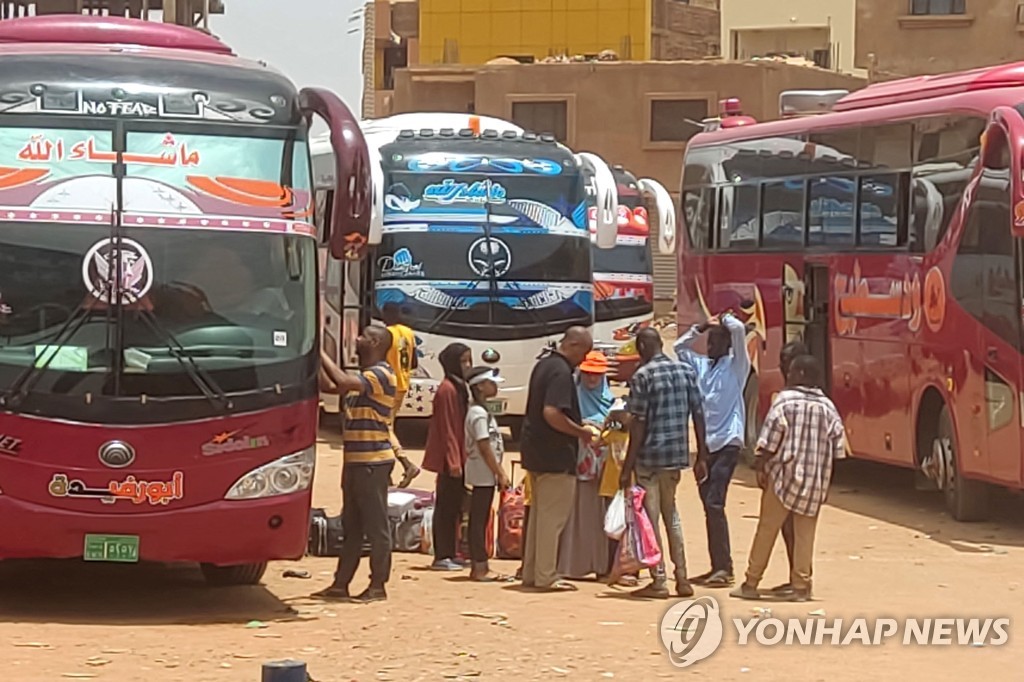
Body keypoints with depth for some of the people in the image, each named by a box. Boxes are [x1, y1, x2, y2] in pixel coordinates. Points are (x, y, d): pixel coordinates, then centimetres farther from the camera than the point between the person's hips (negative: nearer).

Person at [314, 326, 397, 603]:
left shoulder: (381, 375, -13)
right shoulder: (364, 376, 19)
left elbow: (342, 381, -27)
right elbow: (330, 385, 17)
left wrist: (320, 352, -16)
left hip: (373, 462, -10)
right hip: (355, 461, 10)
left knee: (376, 526, -3)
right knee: (351, 526, 12)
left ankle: (377, 586, 1)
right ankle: (341, 584, 15)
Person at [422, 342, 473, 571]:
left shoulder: (459, 387, 17)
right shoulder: (447, 389, -14)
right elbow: (447, 429, -17)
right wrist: (453, 461, -20)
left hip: (457, 457, 10)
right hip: (449, 459, -10)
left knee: (454, 508, 12)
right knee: (446, 507, -6)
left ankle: (449, 554, 17)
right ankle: (442, 557, -3)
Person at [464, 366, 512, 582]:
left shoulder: (482, 412, 16)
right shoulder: (479, 414, -15)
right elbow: (484, 447, -19)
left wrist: (499, 472, 18)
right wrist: (500, 473, -17)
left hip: (486, 475, 10)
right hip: (483, 474, -10)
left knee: (480, 519, 11)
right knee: (479, 519, -6)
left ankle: (480, 567, 14)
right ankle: (480, 568, -5)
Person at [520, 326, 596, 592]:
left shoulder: (543, 364, 13)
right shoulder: (561, 372, -18)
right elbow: (552, 414, -27)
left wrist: (577, 424, 17)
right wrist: (581, 432, -15)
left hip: (534, 452, 10)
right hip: (556, 456, -10)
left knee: (538, 514, 15)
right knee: (553, 517, -4)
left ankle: (531, 573, 20)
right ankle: (546, 577, -1)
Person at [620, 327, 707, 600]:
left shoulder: (642, 376, -11)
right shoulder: (686, 371, 6)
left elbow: (639, 423, -13)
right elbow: (698, 415, 6)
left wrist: (627, 467, -10)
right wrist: (701, 457, 12)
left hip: (649, 456, -6)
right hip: (677, 454, 6)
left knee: (650, 516, 2)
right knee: (671, 514, 18)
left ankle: (659, 581, 1)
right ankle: (682, 579, 16)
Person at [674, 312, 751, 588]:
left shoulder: (736, 365, -1)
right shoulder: (701, 365, 16)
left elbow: (739, 329, -14)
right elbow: (680, 347, 28)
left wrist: (724, 319, 5)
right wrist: (700, 327, 19)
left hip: (727, 443, -7)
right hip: (705, 443, 7)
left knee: (714, 503, -15)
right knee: (709, 505, 8)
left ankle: (724, 568, -14)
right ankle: (717, 566, 13)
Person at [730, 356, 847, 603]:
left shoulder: (785, 399, -7)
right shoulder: (828, 407, 5)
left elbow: (770, 438, -11)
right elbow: (838, 444, 5)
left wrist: (761, 467, -3)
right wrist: (825, 478, 13)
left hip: (784, 473, -3)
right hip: (815, 480, 3)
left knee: (767, 529, 3)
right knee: (805, 533, 7)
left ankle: (751, 584, 7)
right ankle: (801, 586, 5)